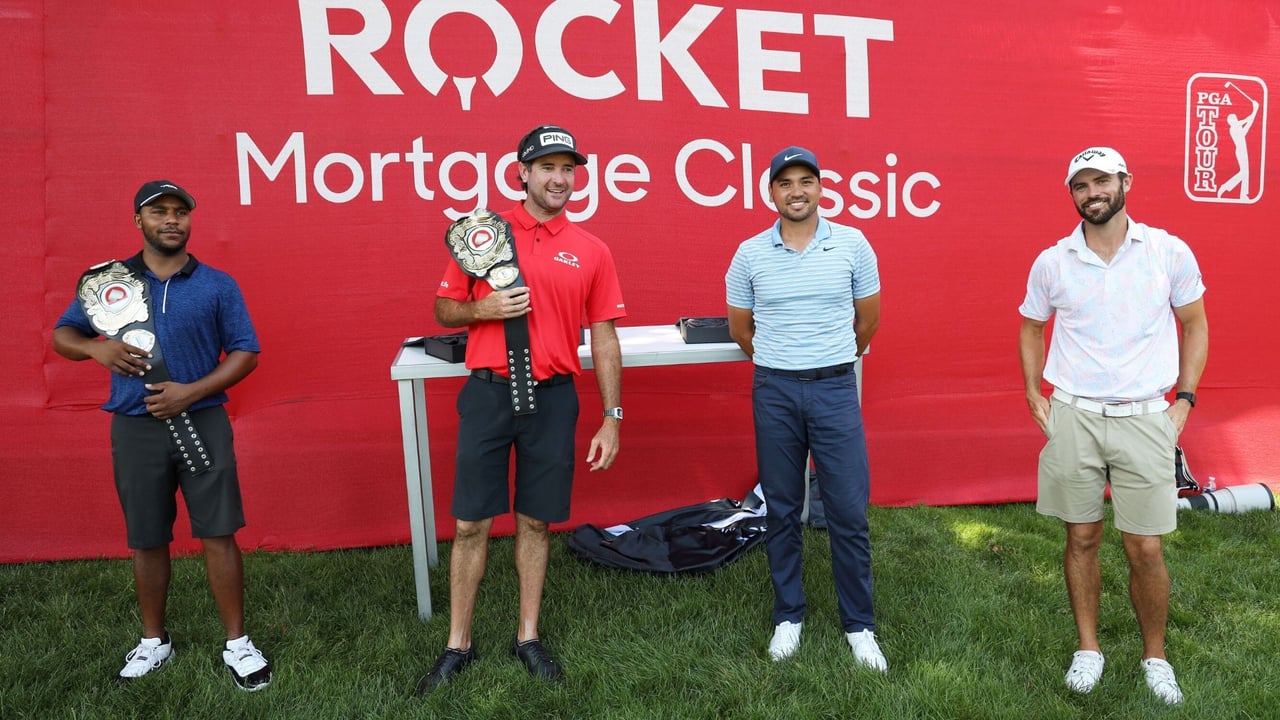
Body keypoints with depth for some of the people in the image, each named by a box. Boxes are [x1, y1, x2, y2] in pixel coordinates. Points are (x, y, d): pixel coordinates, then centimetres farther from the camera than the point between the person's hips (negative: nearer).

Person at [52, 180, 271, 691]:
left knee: (218, 534, -1)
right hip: (136, 427, 2)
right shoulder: (109, 282, 7)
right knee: (146, 541, 12)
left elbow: (245, 352, -1)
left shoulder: (217, 285, 2)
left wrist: (191, 392, -14)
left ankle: (237, 643, 11)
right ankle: (153, 641, 30)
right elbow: (62, 335, 13)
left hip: (202, 423, -2)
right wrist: (97, 347, -11)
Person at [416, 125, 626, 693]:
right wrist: (483, 309, -14)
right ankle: (458, 645, 20)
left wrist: (612, 418, 1)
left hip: (552, 397, 1)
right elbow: (444, 309, 8)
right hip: (488, 392, 0)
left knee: (536, 522, 10)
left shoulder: (592, 251, 5)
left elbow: (604, 340, 6)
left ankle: (528, 636, 26)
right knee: (471, 524, 5)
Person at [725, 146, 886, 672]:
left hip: (836, 389, 0)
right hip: (774, 391, 1)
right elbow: (740, 328, 12)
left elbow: (868, 318, 12)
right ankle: (788, 617, 25)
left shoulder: (853, 245, 0)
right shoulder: (750, 254, 1)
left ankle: (860, 626, 18)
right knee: (781, 511, 9)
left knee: (849, 512, 2)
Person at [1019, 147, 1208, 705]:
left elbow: (1194, 324, 9)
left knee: (1146, 549, 3)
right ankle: (1088, 649, 26)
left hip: (1145, 418, -1)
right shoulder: (1052, 262, 0)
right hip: (1072, 416, 1)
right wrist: (1033, 395, 6)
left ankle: (1155, 657, 25)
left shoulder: (1170, 253, -2)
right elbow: (1031, 327, 14)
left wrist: (1184, 399, 3)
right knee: (1082, 538, 9)